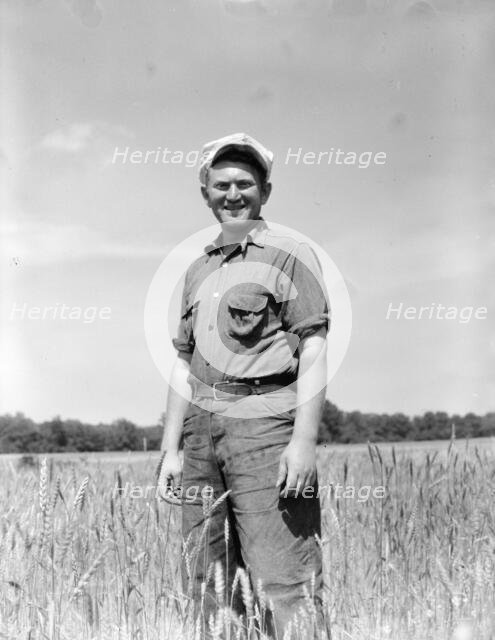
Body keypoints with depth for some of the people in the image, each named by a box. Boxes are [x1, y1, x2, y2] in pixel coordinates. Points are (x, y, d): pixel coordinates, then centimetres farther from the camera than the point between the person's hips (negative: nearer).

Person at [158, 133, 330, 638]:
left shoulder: (289, 256, 1)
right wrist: (170, 449, 15)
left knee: (282, 581, -10)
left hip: (264, 426, -7)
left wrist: (304, 441, -16)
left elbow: (313, 353, -7)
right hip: (203, 431, 7)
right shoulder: (199, 270, 20)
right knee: (202, 585, 8)